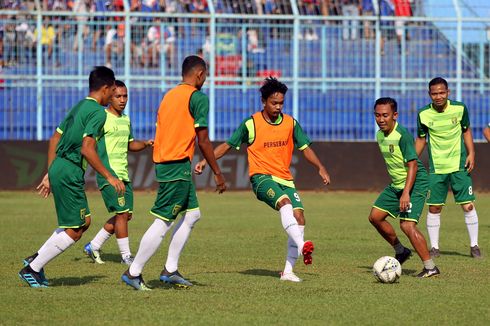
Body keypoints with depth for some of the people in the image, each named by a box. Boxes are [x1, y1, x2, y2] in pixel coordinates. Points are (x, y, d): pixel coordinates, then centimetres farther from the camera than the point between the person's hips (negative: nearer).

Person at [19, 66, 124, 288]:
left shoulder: (78, 107, 16)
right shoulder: (98, 112, -12)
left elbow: (54, 140, 19)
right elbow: (87, 149, -21)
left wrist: (50, 174, 23)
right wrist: (109, 177, -16)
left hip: (58, 168, 10)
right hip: (70, 172, -10)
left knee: (83, 222, 16)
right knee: (74, 230, -2)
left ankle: (36, 260, 16)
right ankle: (32, 269, 2)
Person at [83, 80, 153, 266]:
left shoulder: (126, 120, 16)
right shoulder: (102, 119, -9)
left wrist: (146, 144, 10)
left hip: (124, 174, 9)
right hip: (108, 174, -9)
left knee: (126, 214, 8)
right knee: (122, 213, -11)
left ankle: (94, 246, 19)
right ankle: (126, 256, -3)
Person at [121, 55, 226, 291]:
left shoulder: (169, 95, 16)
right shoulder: (198, 97, -9)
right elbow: (203, 140, -11)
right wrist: (217, 173, -4)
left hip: (162, 162, 9)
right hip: (178, 165, -9)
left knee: (192, 213, 17)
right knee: (163, 222, -6)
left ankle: (170, 270, 16)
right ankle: (133, 272, -4)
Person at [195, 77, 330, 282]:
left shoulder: (290, 123, 8)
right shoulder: (250, 124, -2)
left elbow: (305, 148, 16)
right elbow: (227, 145, 4)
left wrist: (320, 168, 4)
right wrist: (205, 162, -5)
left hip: (285, 179, 4)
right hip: (261, 178, -4)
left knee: (299, 216, -12)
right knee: (285, 203, -33)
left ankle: (288, 271, -8)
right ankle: (301, 246, -46)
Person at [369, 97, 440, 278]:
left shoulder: (403, 135, -21)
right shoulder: (380, 135, 5)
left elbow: (412, 165, -23)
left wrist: (406, 193, -29)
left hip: (415, 184, -9)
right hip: (396, 185, 9)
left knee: (407, 225, -19)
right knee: (375, 216, 8)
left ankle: (430, 267, -10)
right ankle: (400, 251, 26)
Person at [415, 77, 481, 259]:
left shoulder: (460, 109, -6)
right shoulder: (424, 115, -5)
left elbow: (466, 131, 8)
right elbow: (421, 139, 8)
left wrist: (471, 153, -2)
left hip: (459, 165, -1)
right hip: (436, 168, 1)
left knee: (468, 206, -4)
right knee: (434, 208, 0)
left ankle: (474, 245, 8)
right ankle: (434, 247, 12)